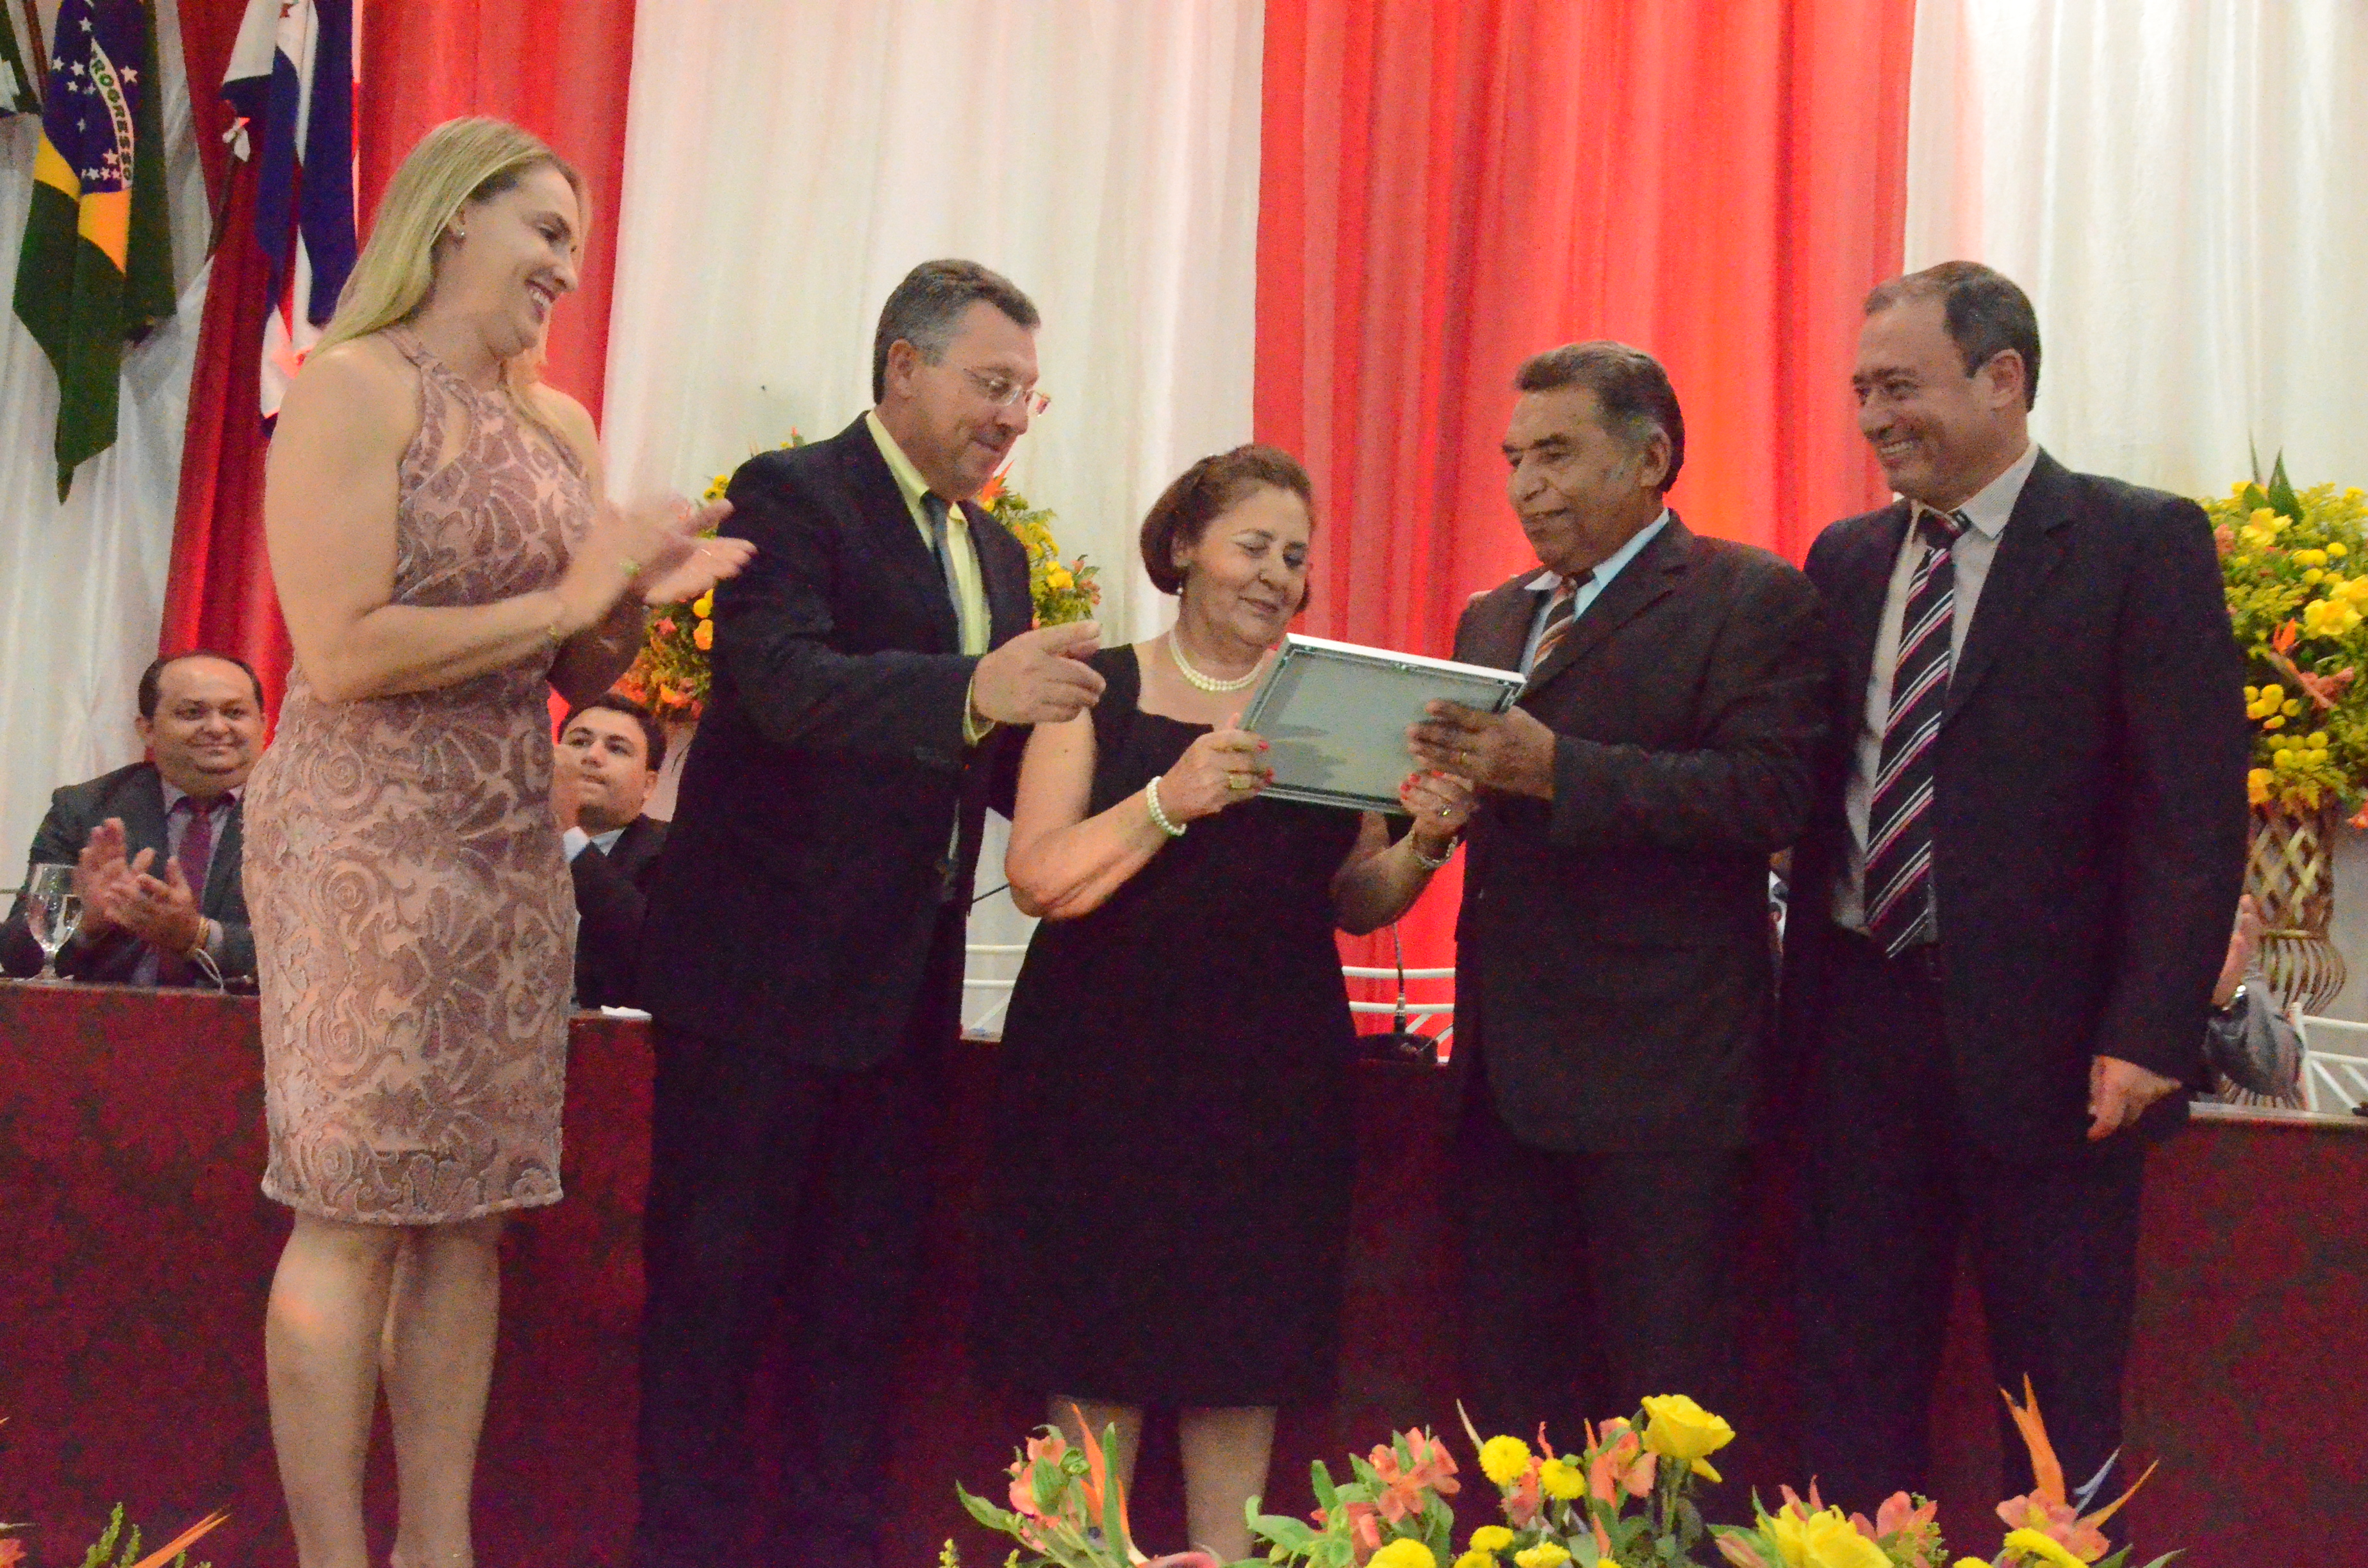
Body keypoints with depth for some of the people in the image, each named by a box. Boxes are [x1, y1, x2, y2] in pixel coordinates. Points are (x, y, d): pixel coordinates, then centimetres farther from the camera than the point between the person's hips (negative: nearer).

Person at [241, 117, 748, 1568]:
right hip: (367, 849, -7)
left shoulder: (560, 426, 13)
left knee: (472, 1217, 8)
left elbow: (587, 676, 17)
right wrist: (565, 602, -14)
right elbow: (341, 652, -17)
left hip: (513, 854, 7)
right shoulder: (357, 389, -7)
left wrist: (639, 595, -4)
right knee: (358, 1219, -3)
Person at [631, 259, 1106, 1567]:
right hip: (761, 968, -7)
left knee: (862, 1298, 13)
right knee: (714, 1287, 1)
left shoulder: (997, 553, 16)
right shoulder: (791, 496, -8)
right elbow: (782, 681, -25)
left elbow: (1003, 767, 16)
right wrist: (972, 695, -41)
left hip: (900, 985, 8)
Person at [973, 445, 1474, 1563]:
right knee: (1097, 1345, 1)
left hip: (1270, 1072, 3)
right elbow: (1039, 879, -11)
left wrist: (1423, 844, -9)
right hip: (1107, 1061, -2)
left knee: (1241, 1348, 4)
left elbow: (1355, 905, 12)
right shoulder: (1102, 691, 0)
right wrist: (1171, 801, -25)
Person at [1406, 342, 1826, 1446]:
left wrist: (1555, 767, -23)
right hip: (1506, 1067, 7)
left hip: (1656, 1071, -7)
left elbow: (1767, 795, -17)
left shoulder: (1748, 599, -4)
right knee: (1508, 1387, 12)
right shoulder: (1492, 619, 19)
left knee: (1664, 1397, -1)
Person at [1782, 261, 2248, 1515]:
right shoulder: (1847, 560, 11)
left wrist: (2149, 1036, -17)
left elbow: (2195, 813, -11)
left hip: (2040, 1036, -5)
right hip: (1861, 1020, 5)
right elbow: (1815, 788, 12)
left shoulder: (2141, 545, -6)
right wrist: (1804, 1000, 3)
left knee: (2059, 1406, 6)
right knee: (1854, 1377, 11)